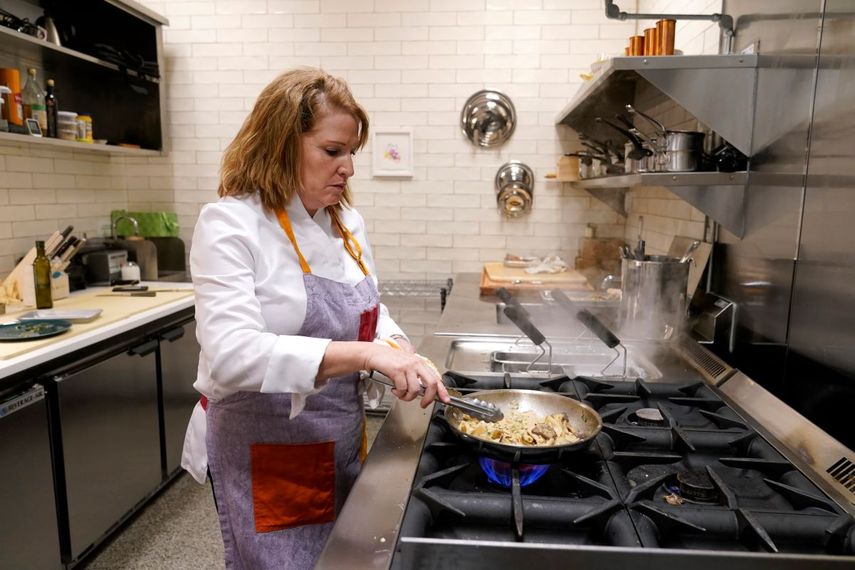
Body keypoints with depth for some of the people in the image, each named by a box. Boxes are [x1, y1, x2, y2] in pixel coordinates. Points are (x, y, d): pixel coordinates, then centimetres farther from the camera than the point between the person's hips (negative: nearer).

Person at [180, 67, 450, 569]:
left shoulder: (347, 222, 2)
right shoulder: (230, 223, -17)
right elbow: (232, 355, -29)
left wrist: (399, 354, -9)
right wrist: (364, 354, -35)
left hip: (341, 440, 7)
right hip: (264, 450, -6)